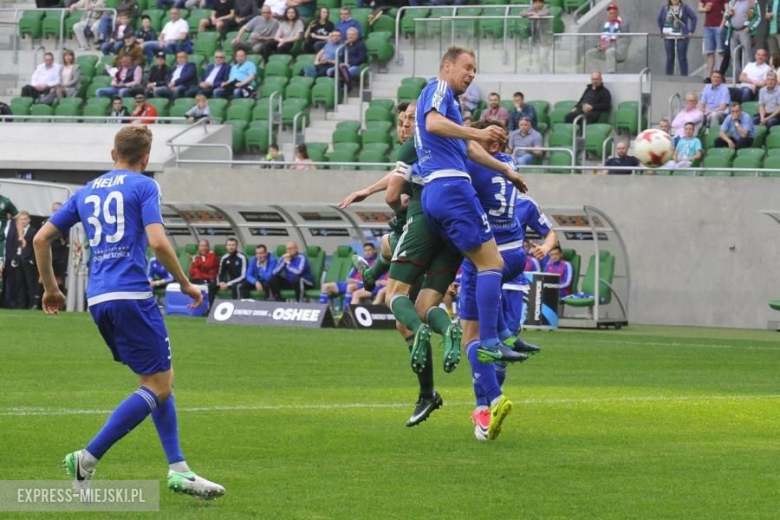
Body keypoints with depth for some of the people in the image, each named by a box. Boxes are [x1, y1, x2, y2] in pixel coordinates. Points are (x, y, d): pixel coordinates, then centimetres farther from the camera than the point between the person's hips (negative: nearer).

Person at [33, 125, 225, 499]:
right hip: (132, 296, -7)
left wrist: (50, 287, 28)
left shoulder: (86, 192, 17)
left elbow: (41, 238, 17)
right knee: (158, 386, -4)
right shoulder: (144, 186, -1)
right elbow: (158, 242, -13)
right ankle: (87, 459, -13)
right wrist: (186, 284, -1)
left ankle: (178, 469, 9)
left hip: (97, 300, 7)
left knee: (162, 380, 15)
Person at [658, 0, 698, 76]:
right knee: (670, 58, 6)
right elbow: (660, 19, 18)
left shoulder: (684, 7, -1)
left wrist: (691, 30, -4)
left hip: (682, 37, -2)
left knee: (682, 58, -2)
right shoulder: (665, 8, 6)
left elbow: (693, 17, 1)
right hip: (668, 37, 2)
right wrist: (662, 31, 10)